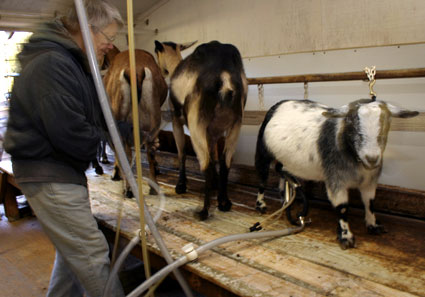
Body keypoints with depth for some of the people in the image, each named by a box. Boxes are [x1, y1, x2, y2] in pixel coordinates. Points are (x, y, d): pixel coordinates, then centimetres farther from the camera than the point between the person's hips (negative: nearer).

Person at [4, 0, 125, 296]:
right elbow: (68, 131, -27)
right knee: (93, 253, -6)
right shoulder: (52, 63, -20)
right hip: (48, 174, -11)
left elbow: (98, 113, 18)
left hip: (65, 170, 11)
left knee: (73, 249, 21)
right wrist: (98, 141, -7)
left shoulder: (73, 61, 13)